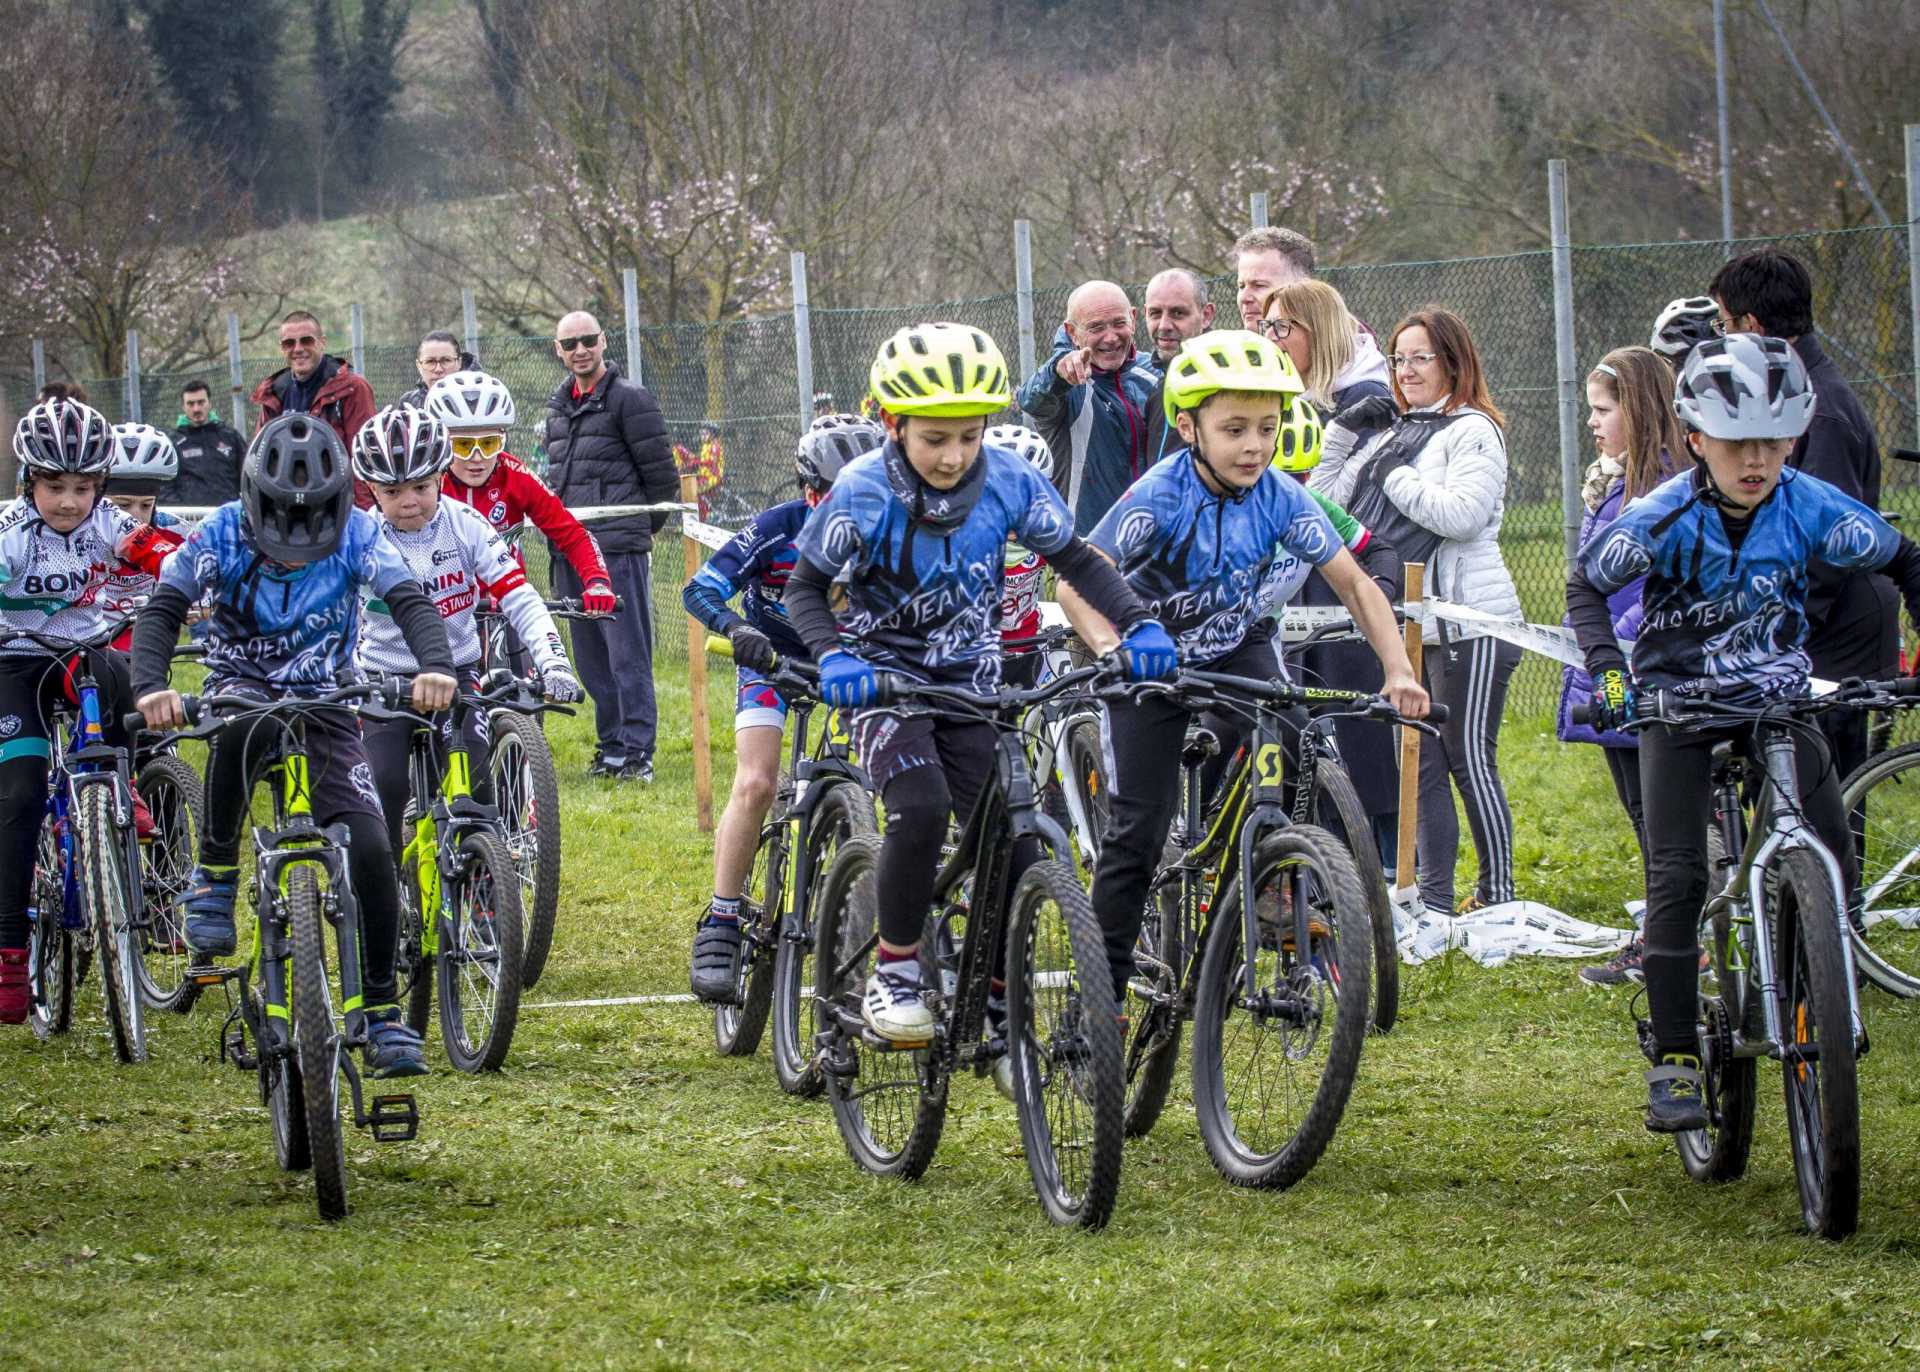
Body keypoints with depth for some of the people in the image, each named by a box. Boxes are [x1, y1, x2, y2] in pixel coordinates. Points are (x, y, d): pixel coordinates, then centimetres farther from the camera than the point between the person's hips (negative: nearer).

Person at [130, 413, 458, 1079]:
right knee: (243, 724, -40)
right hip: (241, 687, -1)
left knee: (370, 849, -16)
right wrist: (150, 686, -42)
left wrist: (436, 665, -45)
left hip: (323, 702, 1)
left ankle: (382, 1015, -3)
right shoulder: (223, 533, -14)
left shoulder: (356, 533, -12)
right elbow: (162, 610, -22)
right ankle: (214, 879, -21)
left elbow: (409, 600, -24)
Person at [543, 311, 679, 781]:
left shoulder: (630, 399, -5)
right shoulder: (559, 405, 18)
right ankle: (611, 746, 16)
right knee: (590, 654, 9)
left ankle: (637, 751, -8)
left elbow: (661, 474, -4)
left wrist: (647, 527, 5)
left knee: (627, 652, -8)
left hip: (618, 547, -7)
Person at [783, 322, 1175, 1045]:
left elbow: (1074, 560, -1)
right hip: (885, 677, -3)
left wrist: (1138, 624, -15)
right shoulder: (863, 495, -19)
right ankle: (893, 975, -13)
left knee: (1013, 846, -7)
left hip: (970, 679, 3)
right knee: (922, 809, -29)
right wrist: (833, 657, -27)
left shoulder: (1009, 481, -13)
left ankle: (996, 1000, 11)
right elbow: (805, 587, -9)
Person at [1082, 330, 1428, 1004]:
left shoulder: (1282, 499, -17)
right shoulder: (1160, 497, -28)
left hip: (1238, 651, 3)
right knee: (1138, 828, -6)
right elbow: (1077, 583, -35)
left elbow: (1354, 584, -9)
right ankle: (1101, 985, 6)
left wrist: (1399, 671, -21)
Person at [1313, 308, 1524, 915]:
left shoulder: (1472, 431, -7)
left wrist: (1396, 477, -12)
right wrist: (1343, 433, 2)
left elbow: (1462, 515, -21)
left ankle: (1497, 897, 4)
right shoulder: (1388, 430, 15)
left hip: (1467, 625, -8)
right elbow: (1330, 505, 12)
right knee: (1419, 762, 8)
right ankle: (1434, 901, 13)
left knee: (1469, 759, -4)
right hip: (1404, 626, 8)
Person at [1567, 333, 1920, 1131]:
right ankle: (1674, 1058, -7)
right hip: (1679, 702, -2)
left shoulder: (1810, 509, -15)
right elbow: (1587, 584, -6)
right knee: (1677, 877, -13)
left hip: (1776, 698, 2)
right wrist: (1606, 669, -21)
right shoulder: (1665, 518, -19)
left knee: (1833, 866, -11)